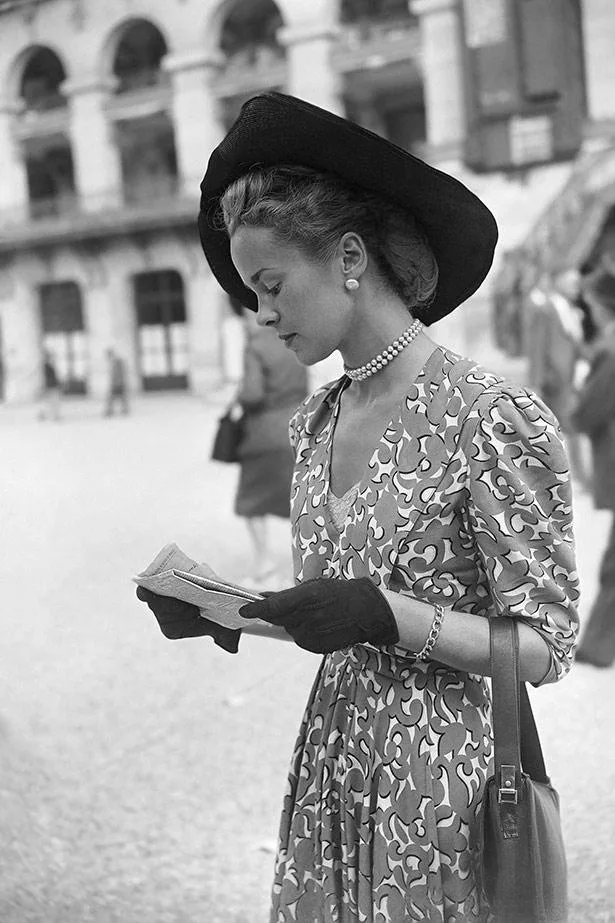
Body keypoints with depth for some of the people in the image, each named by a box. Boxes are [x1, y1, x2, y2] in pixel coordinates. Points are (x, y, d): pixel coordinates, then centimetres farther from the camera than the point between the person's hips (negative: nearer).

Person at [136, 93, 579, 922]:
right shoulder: (316, 423, 4)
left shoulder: (492, 420, -17)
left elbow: (544, 648, -14)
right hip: (329, 760, 6)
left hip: (440, 776, -6)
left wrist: (386, 614, -24)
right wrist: (228, 616, -4)